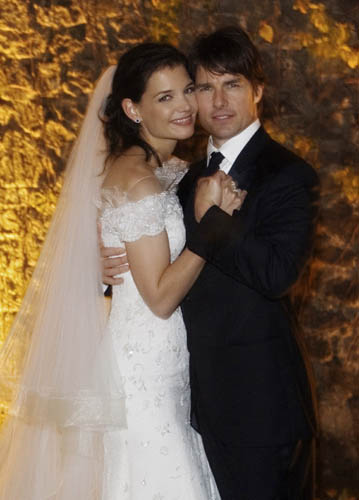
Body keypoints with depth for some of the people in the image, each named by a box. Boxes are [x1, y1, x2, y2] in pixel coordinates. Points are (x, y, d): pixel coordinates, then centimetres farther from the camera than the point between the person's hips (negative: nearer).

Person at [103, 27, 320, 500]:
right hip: (205, 392, 8)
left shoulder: (289, 174, -12)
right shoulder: (195, 177, 12)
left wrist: (211, 216, -18)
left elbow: (277, 274, -26)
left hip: (260, 395, -7)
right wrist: (116, 266, -3)